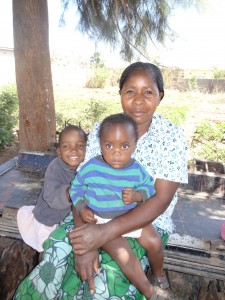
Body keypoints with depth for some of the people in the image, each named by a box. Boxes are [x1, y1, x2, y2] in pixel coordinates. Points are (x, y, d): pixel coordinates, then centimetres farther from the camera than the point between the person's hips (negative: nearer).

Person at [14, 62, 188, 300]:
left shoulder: (172, 136, -11)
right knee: (56, 255, -20)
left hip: (148, 222, -2)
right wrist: (85, 240, -24)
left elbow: (162, 199, -17)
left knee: (107, 278, -24)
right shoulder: (101, 129, -4)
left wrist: (106, 233, -28)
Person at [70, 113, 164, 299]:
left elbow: (149, 187, 3)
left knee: (155, 242, 0)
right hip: (103, 222, -3)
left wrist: (137, 195, -19)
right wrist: (81, 209, -15)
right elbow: (76, 188, -1)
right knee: (123, 254, -19)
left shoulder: (137, 169, -9)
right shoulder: (91, 168, -15)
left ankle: (158, 274, 35)